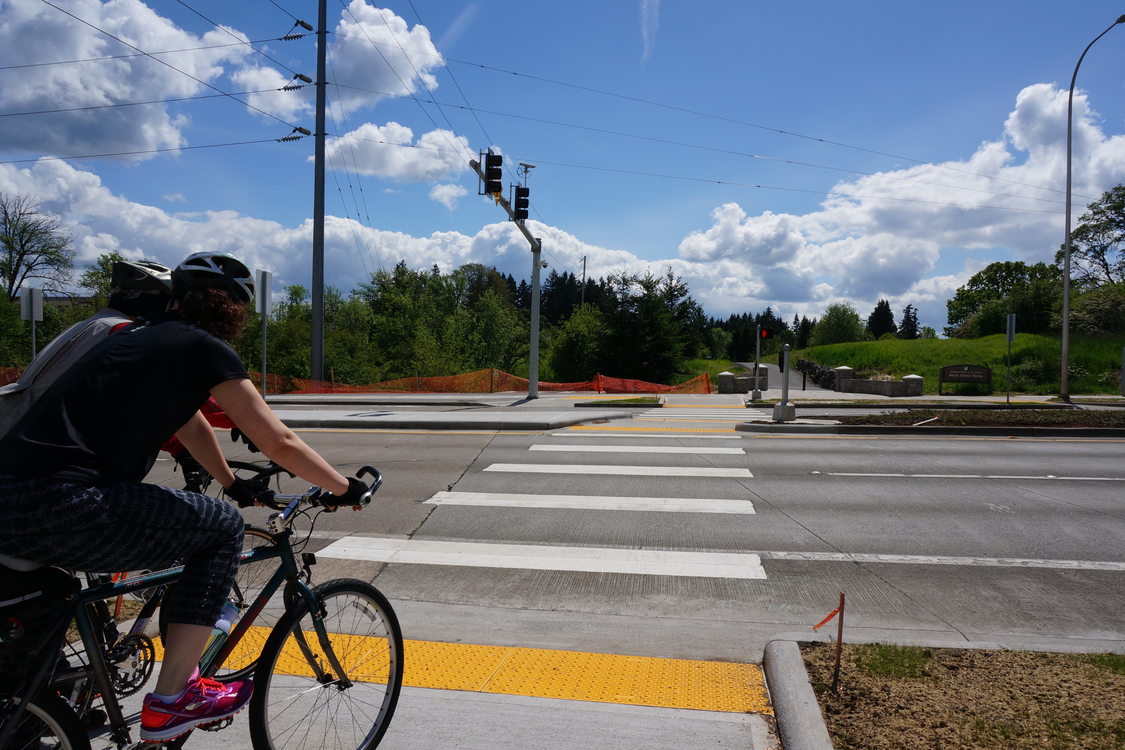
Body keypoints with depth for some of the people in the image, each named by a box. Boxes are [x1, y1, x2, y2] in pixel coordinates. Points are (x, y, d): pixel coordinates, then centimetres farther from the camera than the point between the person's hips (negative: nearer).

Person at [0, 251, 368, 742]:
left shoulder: (144, 335, 22)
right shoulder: (206, 349, -2)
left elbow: (190, 426, 35)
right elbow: (280, 444, -1)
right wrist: (345, 488, 13)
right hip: (58, 511, -9)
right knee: (222, 527, 4)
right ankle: (171, 702, 7)